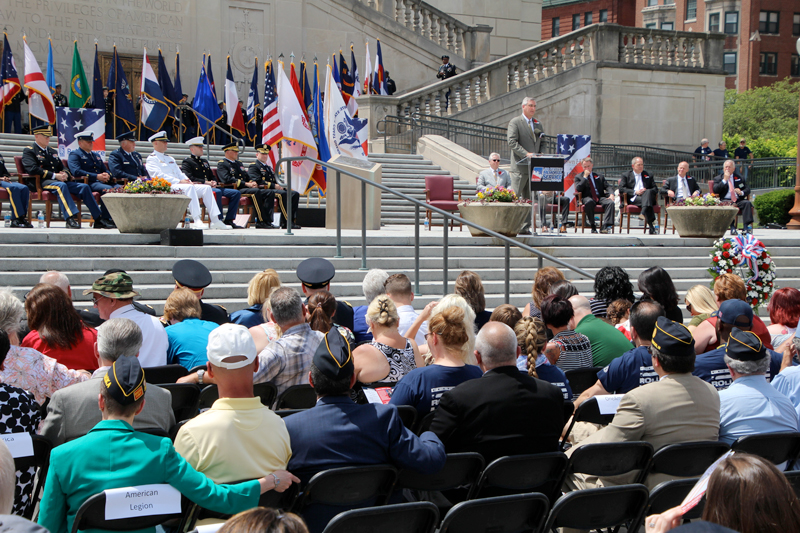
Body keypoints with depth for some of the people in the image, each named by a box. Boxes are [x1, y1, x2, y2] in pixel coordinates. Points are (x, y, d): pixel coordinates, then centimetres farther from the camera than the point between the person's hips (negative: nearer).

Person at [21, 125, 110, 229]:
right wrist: (54, 175, -19)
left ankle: (98, 219, -14)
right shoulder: (29, 151, 4)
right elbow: (32, 169, -13)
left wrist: (65, 174, -3)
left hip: (61, 181, 7)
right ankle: (71, 218, -49)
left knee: (84, 186, -13)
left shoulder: (53, 152, 28)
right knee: (60, 186, -39)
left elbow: (63, 168, 24)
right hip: (42, 182, -7)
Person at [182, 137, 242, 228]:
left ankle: (229, 220, -10)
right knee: (217, 192, -39)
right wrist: (205, 182, -17)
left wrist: (214, 182, 3)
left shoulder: (205, 161, 28)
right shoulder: (187, 162, 2)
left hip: (212, 187, 8)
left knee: (236, 193, -6)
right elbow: (189, 178, -13)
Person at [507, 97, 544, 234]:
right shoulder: (515, 122, -2)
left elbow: (542, 143, 22)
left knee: (529, 198, 6)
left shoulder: (538, 124, 18)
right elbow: (512, 142, -12)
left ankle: (525, 227, 9)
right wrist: (526, 154, -20)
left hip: (534, 166, 6)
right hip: (520, 166, -6)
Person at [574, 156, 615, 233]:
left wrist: (611, 194, -9)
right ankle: (593, 226, -30)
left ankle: (605, 226, -39)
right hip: (587, 198, -3)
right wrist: (585, 177, -3)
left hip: (600, 198, 3)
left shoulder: (599, 176, 24)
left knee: (610, 202, -30)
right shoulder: (578, 177, 16)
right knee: (589, 202, -40)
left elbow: (608, 186, 13)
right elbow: (578, 190, -2)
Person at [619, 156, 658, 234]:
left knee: (648, 192, -35)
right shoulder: (625, 175, 20)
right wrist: (635, 192, -10)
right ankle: (651, 226, -50)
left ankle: (644, 214, -57)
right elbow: (621, 189, 4)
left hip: (647, 196, 2)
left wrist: (646, 190, -5)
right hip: (633, 199, -2)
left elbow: (655, 189, 18)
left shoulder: (649, 175, 28)